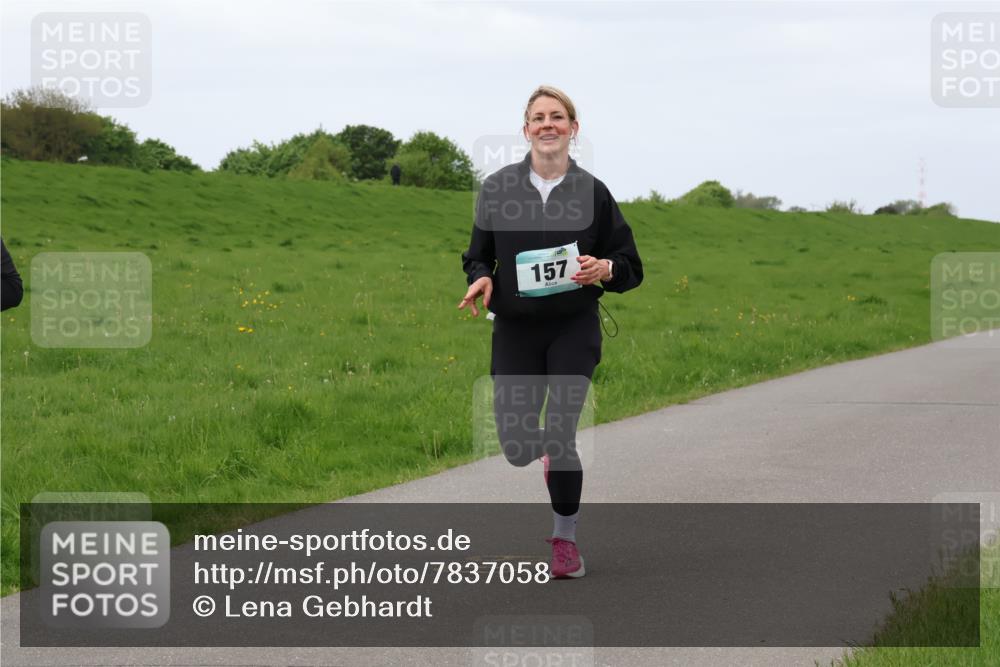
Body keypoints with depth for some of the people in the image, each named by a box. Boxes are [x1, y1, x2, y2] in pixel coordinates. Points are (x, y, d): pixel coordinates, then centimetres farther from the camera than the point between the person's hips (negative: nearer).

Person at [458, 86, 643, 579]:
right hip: (515, 330, 2)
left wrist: (605, 270, -18)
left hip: (573, 329, -2)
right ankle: (553, 452, 41)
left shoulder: (592, 192, -1)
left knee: (560, 434, -12)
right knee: (516, 446, 1)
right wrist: (480, 279, -14)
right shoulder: (497, 188, 0)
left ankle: (565, 539, 8)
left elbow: (630, 265, 5)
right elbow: (477, 256, 9)